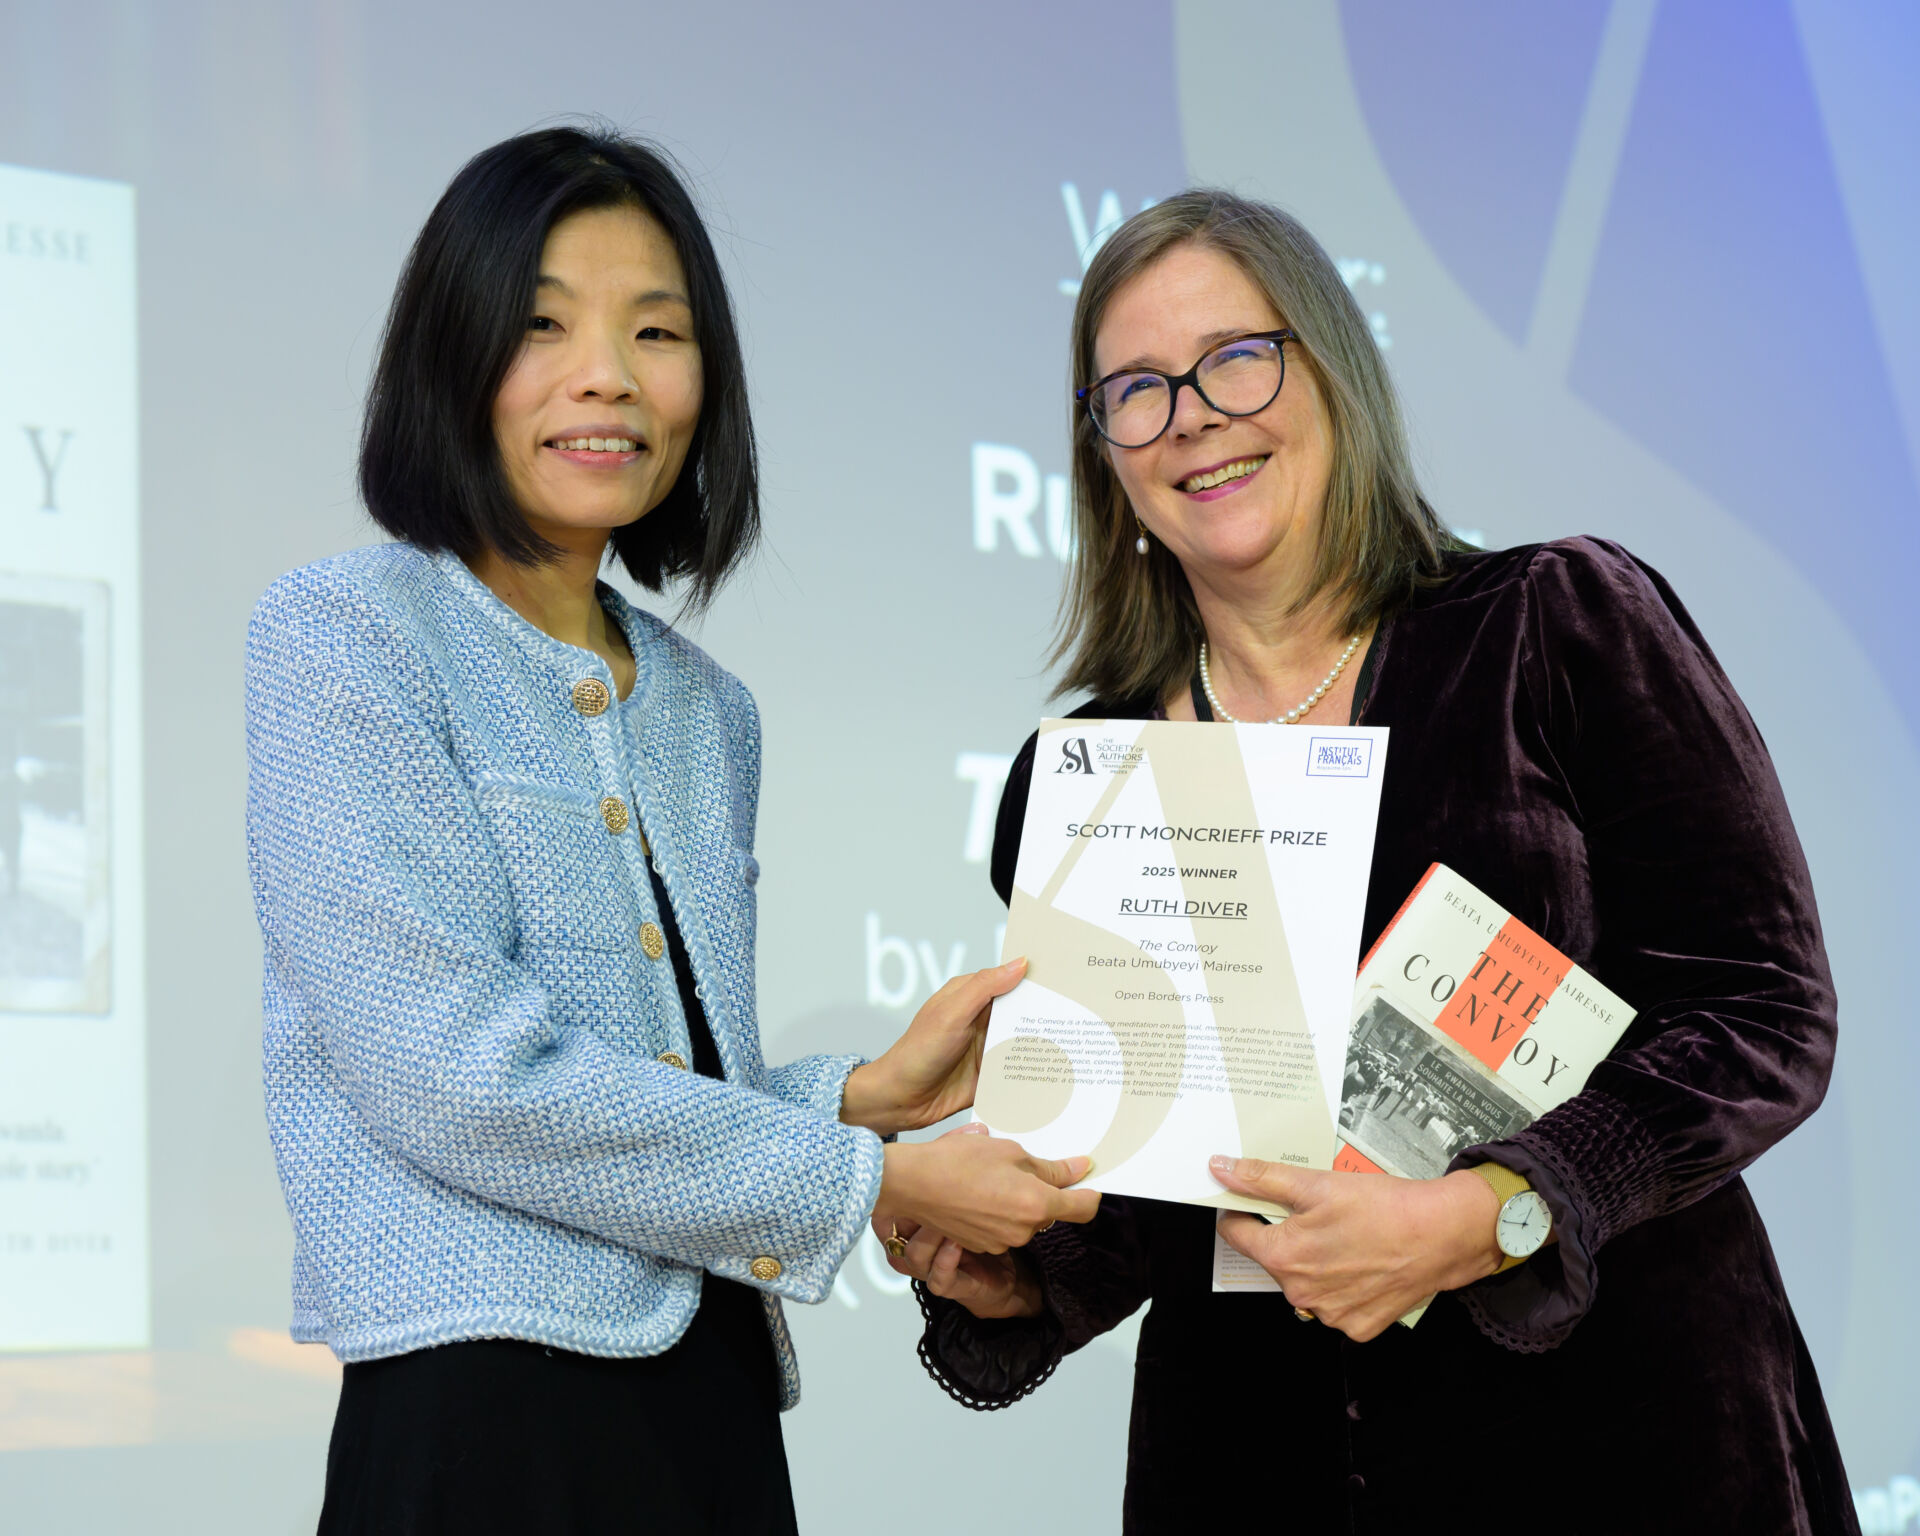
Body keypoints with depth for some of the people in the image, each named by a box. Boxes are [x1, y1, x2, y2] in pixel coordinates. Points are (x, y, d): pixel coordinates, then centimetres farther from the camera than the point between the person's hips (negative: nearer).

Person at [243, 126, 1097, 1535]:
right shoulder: (344, 636, -6)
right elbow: (460, 1076, -15)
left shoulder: (706, 708, 14)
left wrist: (868, 1093, -3)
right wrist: (871, 1180, -11)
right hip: (483, 1410, -6)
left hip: (716, 1393, 6)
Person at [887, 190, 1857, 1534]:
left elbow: (1767, 1013, -9)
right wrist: (1011, 1284, -12)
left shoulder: (1566, 622, -5)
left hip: (1620, 1428, -2)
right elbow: (1125, 1195, 10)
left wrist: (1474, 1219, -21)